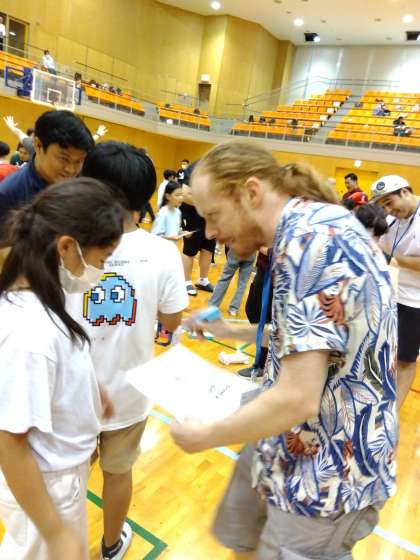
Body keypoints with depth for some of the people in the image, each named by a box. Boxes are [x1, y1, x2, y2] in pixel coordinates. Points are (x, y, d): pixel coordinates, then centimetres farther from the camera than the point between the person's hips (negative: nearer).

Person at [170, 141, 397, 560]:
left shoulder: (310, 239, -28)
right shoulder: (311, 227, 4)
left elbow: (297, 400, -31)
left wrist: (203, 437, -15)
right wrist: (229, 331, 10)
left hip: (329, 469, -9)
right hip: (303, 446, 9)